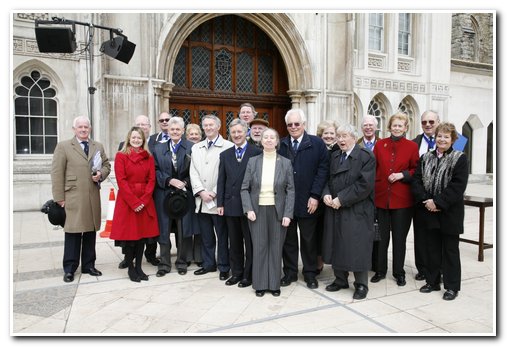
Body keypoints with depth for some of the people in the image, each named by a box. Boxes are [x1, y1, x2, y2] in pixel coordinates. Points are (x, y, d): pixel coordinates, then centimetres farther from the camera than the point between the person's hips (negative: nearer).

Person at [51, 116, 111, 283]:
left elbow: (106, 165, 20)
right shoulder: (63, 146, 2)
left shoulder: (98, 146, 15)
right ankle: (69, 269, 12)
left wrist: (101, 174, -4)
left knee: (91, 232, 9)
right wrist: (59, 197, -8)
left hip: (93, 197, 4)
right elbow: (57, 173, -2)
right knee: (73, 233, 0)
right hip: (73, 196, -4)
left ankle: (88, 265, 21)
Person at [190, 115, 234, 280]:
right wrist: (201, 191, -6)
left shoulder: (228, 146, -5)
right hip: (201, 199, 5)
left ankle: (224, 267, 17)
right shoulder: (196, 148, 14)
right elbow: (193, 172, 8)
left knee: (222, 236, 4)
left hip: (219, 199, -5)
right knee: (205, 235, 14)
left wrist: (215, 193, -13)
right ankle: (208, 264, 27)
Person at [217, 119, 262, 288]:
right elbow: (221, 181, 8)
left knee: (250, 242, 6)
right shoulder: (225, 155, 10)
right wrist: (220, 203, 3)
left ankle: (248, 275, 19)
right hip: (231, 205, 4)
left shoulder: (257, 152, -5)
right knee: (234, 242, 14)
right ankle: (236, 273, 27)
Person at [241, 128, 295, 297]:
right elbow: (245, 188, 2)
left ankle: (274, 284, 21)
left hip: (278, 211, 0)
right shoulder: (253, 161, 2)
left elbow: (290, 190, -1)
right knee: (259, 247, 5)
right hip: (257, 210, 0)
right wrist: (248, 209, -9)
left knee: (276, 247, 7)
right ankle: (260, 284, 18)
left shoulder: (286, 163, 0)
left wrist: (288, 214, -9)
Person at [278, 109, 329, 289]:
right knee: (288, 238, 12)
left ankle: (310, 274, 25)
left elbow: (323, 170, -6)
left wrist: (315, 196, -12)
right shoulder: (280, 145, 5)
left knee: (308, 239, 11)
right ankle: (290, 272, 26)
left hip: (307, 201, -2)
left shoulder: (317, 143, -1)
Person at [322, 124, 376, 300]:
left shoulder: (366, 156, -8)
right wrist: (326, 194, -7)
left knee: (358, 247, 0)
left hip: (357, 211, -5)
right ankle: (340, 279, 26)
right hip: (336, 209, 6)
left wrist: (341, 199, -18)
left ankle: (361, 284, 16)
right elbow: (328, 179, 14)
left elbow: (364, 184, -17)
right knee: (338, 245, 11)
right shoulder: (334, 156, 12)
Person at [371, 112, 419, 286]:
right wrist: (372, 187, -3)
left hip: (402, 199, -1)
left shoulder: (412, 146, 1)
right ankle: (380, 270, 23)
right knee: (381, 236, 9)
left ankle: (399, 272, 23)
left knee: (400, 237, 8)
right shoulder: (380, 144, 5)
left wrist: (403, 175, -13)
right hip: (381, 197, 1)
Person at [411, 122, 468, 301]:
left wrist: (438, 202, -20)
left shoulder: (459, 159, -5)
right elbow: (416, 180, 1)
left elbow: (458, 185, -15)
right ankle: (432, 281, 27)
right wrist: (425, 200, -13)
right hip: (428, 212, 4)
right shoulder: (425, 158, 9)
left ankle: (452, 286, 19)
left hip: (449, 213, -4)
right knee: (431, 248, 14)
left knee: (450, 250, 7)